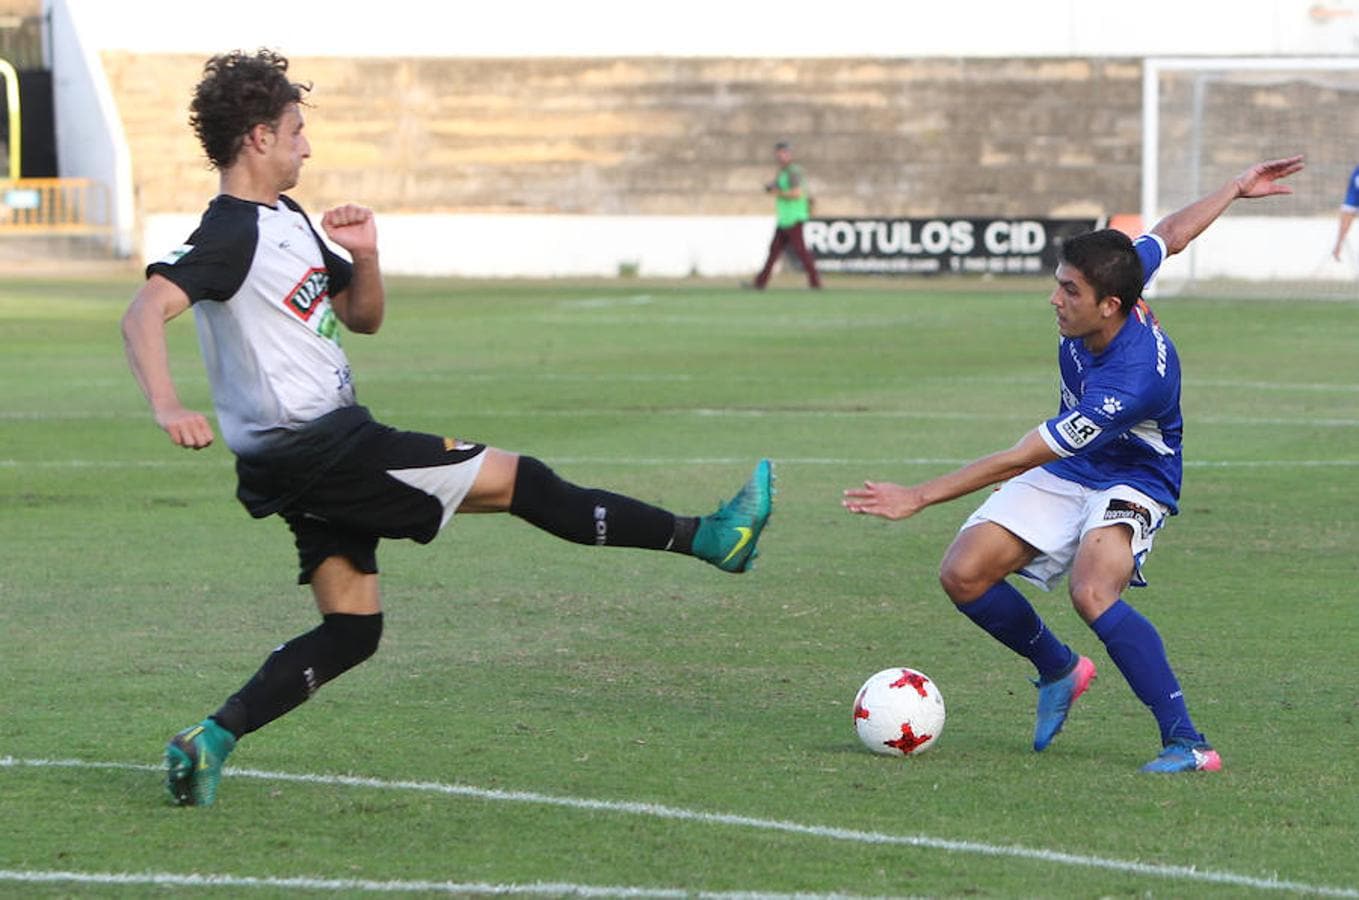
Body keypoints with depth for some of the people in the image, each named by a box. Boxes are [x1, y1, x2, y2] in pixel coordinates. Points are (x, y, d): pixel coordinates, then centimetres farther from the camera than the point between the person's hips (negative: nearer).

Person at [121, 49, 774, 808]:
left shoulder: (289, 221, 15)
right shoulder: (230, 235, -15)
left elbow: (363, 317, 21)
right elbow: (145, 312, -28)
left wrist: (364, 255, -1)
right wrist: (168, 406, -44)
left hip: (322, 456, 10)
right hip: (317, 450, -10)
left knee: (352, 631, 10)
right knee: (514, 478, -4)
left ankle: (210, 742, 4)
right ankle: (707, 538, 3)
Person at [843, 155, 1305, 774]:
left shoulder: (1134, 379, -37)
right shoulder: (1111, 288, -17)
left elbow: (1021, 459, -33)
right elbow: (1171, 233, 6)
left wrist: (918, 498, -31)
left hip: (1129, 482, -8)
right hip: (1064, 472, 8)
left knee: (1092, 590, -36)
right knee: (963, 574, -8)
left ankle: (1186, 742, -26)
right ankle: (1058, 669, 20)